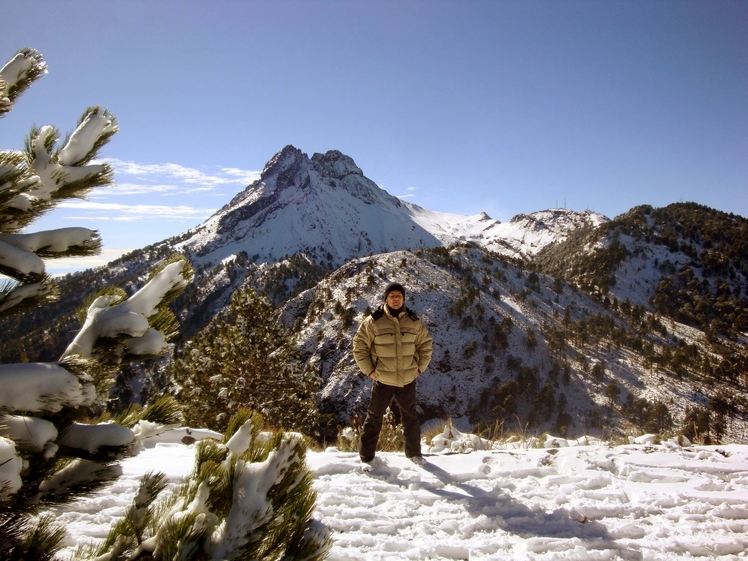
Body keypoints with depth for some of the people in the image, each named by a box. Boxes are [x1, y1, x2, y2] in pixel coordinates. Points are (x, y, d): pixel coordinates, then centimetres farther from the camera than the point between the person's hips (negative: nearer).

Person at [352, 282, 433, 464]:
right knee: (374, 418, 7)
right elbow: (359, 346, -3)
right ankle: (366, 457, 21)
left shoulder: (414, 322, -1)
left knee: (410, 417, 17)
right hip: (383, 380, -2)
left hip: (408, 380, 3)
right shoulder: (373, 322, -10)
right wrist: (369, 370, -7)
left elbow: (425, 345, 11)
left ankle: (414, 452, 35)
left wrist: (420, 367, 3)